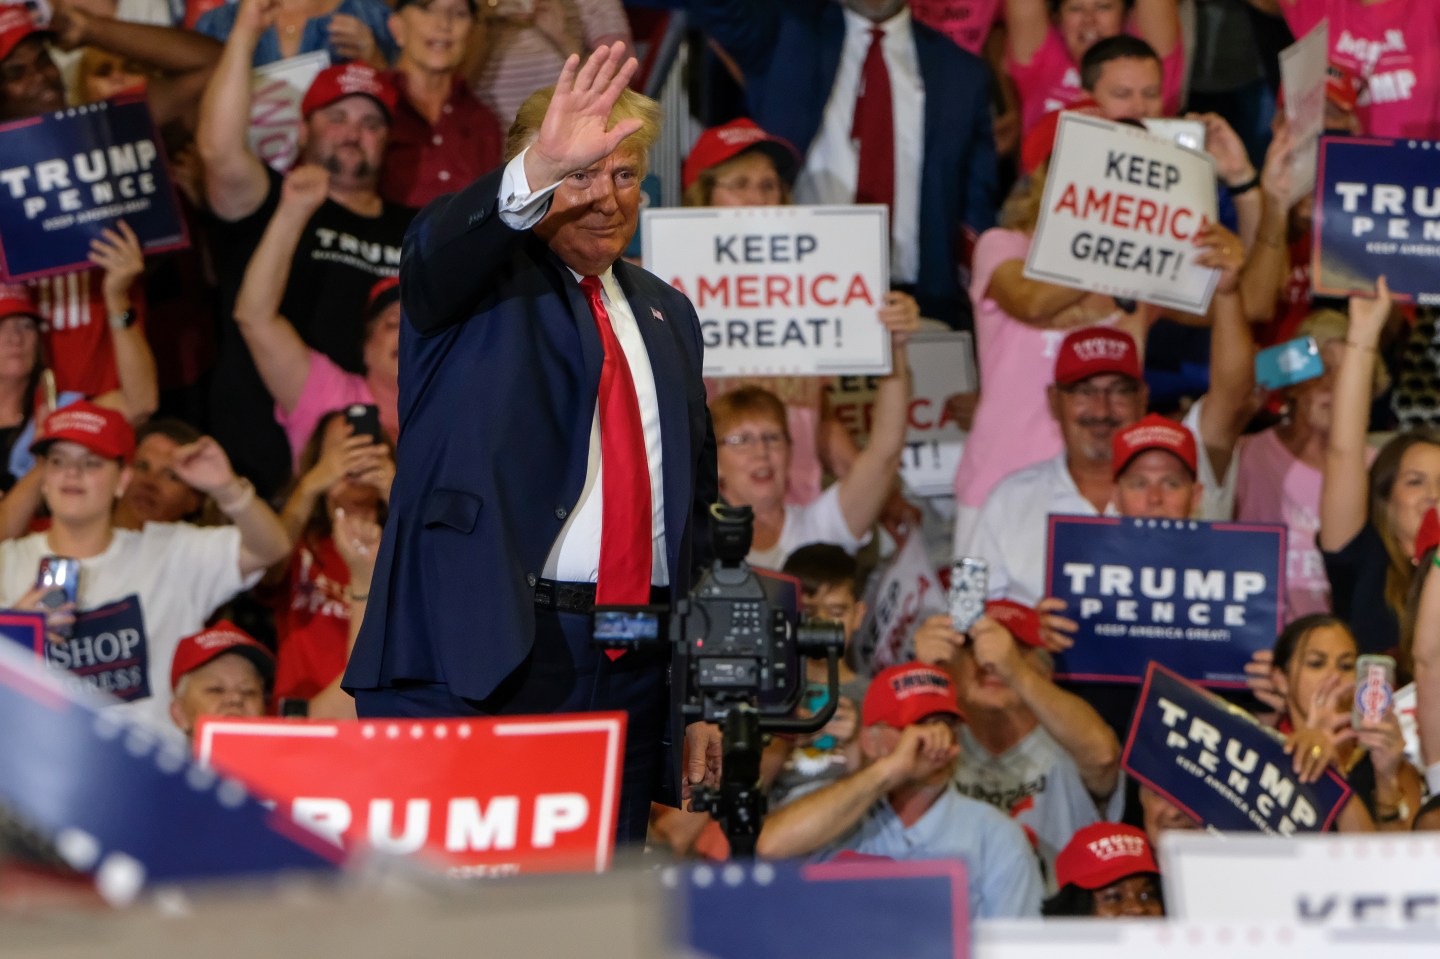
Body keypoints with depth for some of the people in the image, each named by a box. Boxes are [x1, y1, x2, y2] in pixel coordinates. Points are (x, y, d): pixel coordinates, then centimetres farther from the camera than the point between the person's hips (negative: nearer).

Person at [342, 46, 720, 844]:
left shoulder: (666, 316, 21)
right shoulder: (488, 277, 4)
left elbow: (696, 506, 23)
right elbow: (440, 249, -23)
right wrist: (538, 172, -44)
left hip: (629, 679, 5)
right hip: (474, 660, -5)